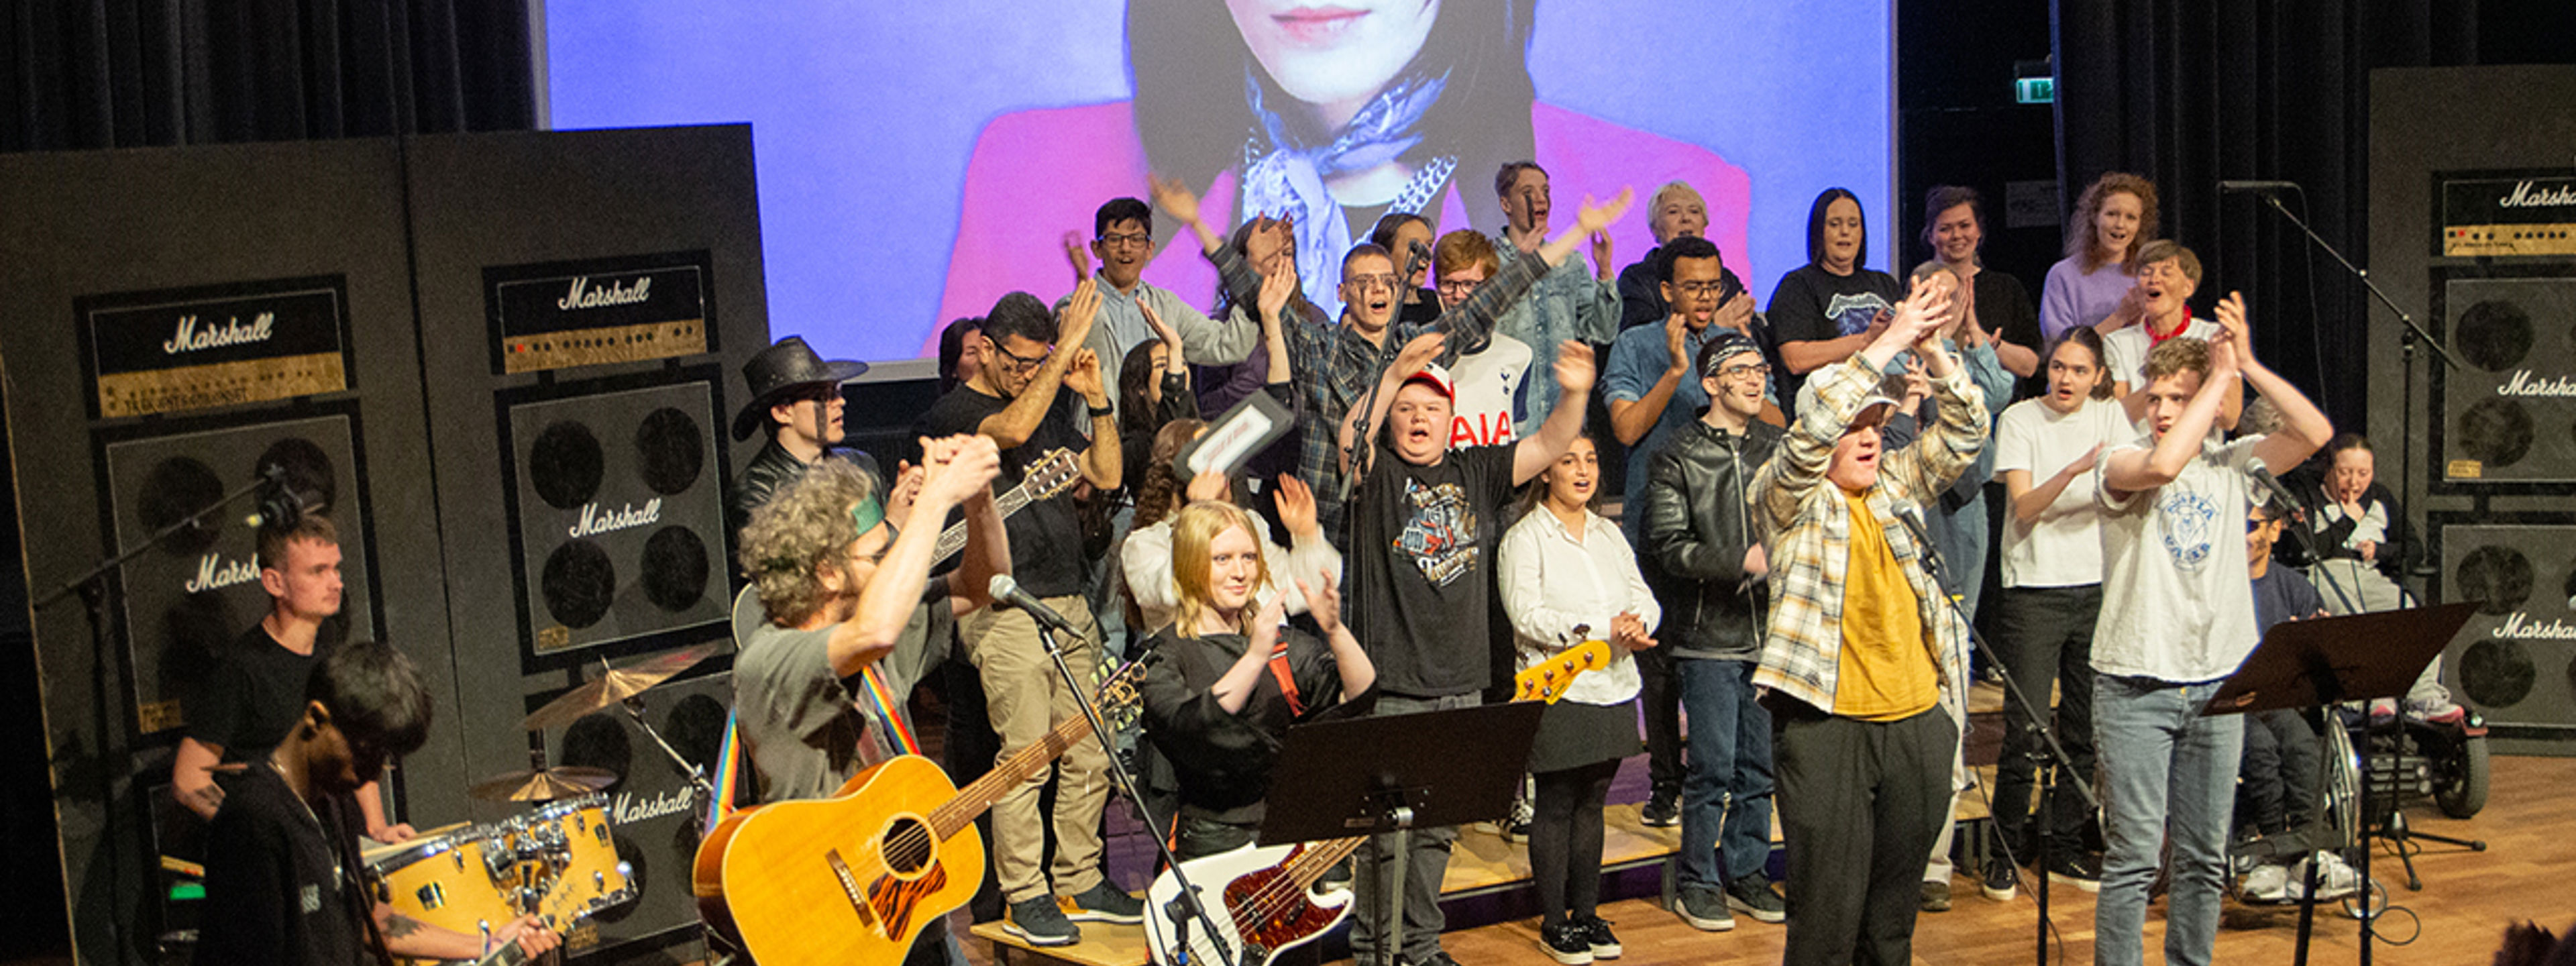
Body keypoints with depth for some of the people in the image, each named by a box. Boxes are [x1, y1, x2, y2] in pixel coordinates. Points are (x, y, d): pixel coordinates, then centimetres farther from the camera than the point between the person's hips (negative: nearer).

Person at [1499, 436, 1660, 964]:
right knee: (1556, 806, 0)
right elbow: (1527, 616, -15)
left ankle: (1587, 912, 21)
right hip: (1559, 692, -6)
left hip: (1614, 687, 6)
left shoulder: (1610, 535, 16)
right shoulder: (1524, 539, -5)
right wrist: (1602, 628, -21)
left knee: (1592, 802, 11)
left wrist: (1638, 623, -13)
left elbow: (1643, 597, 11)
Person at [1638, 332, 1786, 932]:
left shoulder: (1777, 447, 10)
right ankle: (1698, 882, 12)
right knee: (1713, 766, -1)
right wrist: (1745, 560, -17)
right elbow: (1668, 545, -10)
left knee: (1760, 763, 10)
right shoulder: (1678, 457, -3)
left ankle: (1747, 872, 24)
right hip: (1710, 637, -4)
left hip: (1772, 630, 4)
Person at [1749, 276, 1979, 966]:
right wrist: (1888, 344, -16)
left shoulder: (1897, 483, 15)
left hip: (1919, 720, 5)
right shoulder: (1791, 498, 0)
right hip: (1827, 723, -5)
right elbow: (1811, 432, -18)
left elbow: (1965, 430, 9)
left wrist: (1930, 350, -6)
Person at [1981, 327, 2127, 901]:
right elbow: (2023, 508, -12)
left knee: (2085, 728, 6)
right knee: (2025, 731, -7)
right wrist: (2073, 471, -27)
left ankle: (2065, 849, 18)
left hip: (2097, 587, 4)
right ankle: (2006, 852, 6)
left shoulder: (2110, 416, 9)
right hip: (2034, 590, -4)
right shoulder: (2019, 420, -2)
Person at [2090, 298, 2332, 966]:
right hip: (2136, 684, -4)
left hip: (2217, 683, 4)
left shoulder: (2231, 465, 8)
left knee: (2204, 856, 9)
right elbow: (2163, 464, -27)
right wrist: (2221, 375, -17)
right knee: (2134, 855, -5)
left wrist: (2247, 366, -11)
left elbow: (2315, 434, -5)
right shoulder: (2122, 461, -4)